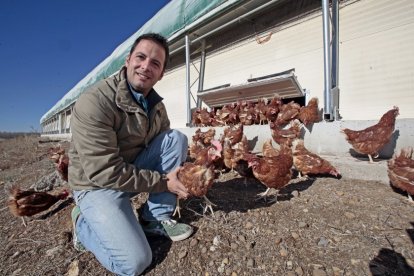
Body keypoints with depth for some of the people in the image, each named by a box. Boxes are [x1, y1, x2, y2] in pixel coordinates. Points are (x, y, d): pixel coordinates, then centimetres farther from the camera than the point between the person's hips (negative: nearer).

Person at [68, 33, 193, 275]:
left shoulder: (156, 104, 0)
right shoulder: (94, 102, -24)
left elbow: (170, 147, 3)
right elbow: (105, 173, -27)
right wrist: (164, 181, -24)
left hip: (137, 169, 7)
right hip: (98, 185, -6)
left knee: (177, 138, -14)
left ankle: (156, 218, -3)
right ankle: (84, 223, 11)